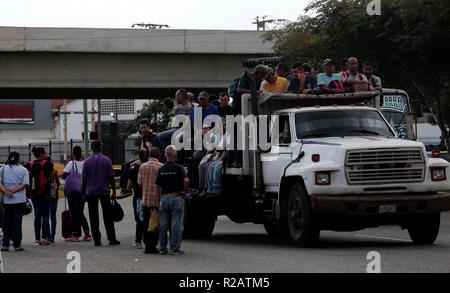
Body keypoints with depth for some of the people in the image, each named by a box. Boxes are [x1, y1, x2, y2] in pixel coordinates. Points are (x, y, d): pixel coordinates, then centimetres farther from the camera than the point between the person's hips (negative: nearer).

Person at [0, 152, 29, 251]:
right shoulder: (23, 170, 2)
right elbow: (24, 184, -9)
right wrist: (14, 190, -12)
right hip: (20, 200, -1)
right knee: (17, 222, 1)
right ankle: (17, 245, -1)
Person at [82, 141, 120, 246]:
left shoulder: (87, 162, 0)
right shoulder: (107, 160, -2)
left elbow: (84, 179, 0)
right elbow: (111, 178, -2)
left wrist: (84, 193, 8)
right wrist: (114, 192, 4)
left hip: (91, 192, 0)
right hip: (104, 192, 0)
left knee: (94, 218, 3)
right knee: (108, 216, 6)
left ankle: (97, 240, 1)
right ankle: (111, 239, 5)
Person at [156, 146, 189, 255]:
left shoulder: (161, 169, 5)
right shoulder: (178, 168, -8)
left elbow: (158, 185, 5)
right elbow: (186, 180, -21)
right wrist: (185, 191, -6)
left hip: (164, 198, 4)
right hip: (176, 197, -4)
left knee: (163, 224, 8)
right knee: (176, 224, 0)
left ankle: (162, 248, 11)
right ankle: (175, 248, 1)